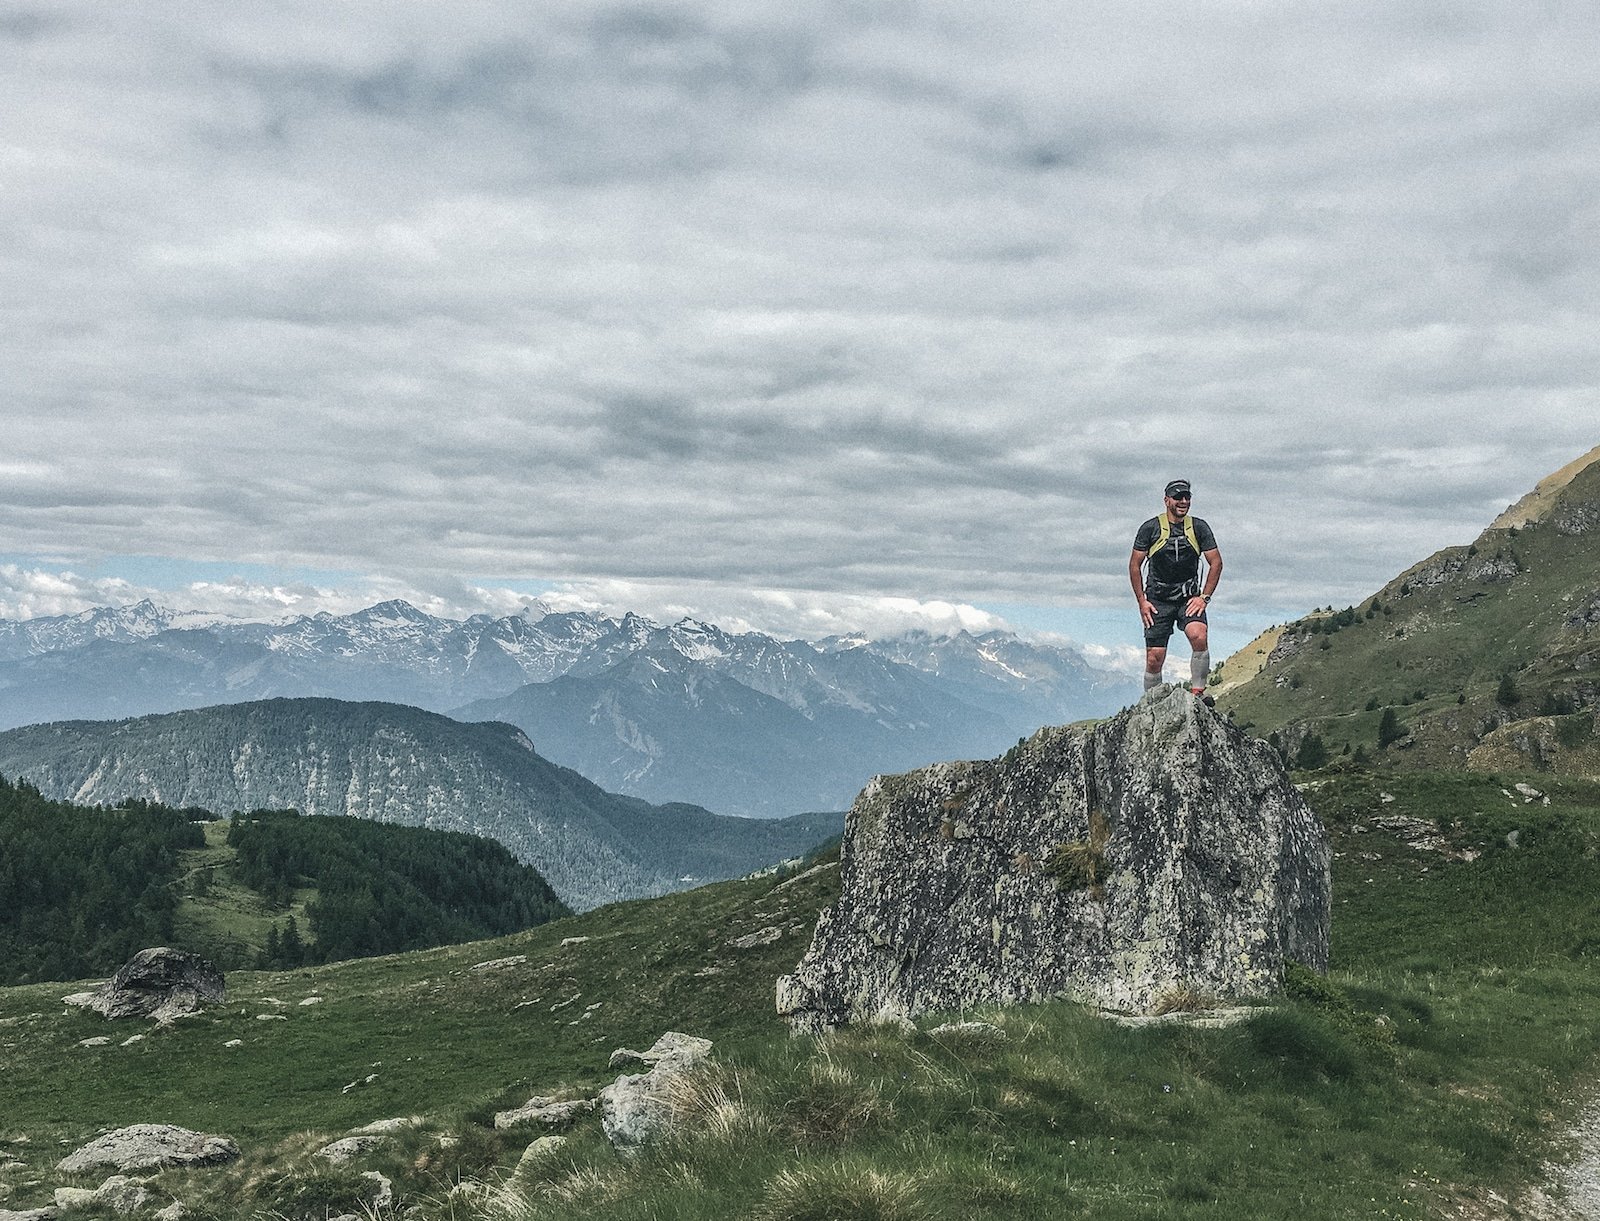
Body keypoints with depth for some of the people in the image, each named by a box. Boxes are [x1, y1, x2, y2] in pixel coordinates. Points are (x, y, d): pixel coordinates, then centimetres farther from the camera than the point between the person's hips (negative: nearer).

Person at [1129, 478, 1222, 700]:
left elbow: (1216, 563, 6)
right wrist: (1142, 602, -3)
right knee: (1154, 660, -4)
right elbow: (1134, 565, 2)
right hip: (1158, 601, -1)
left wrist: (1204, 597, -3)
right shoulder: (1150, 528, -3)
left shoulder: (1199, 528, 1)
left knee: (1199, 638, -28)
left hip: (1189, 598, 1)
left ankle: (1198, 691, -13)